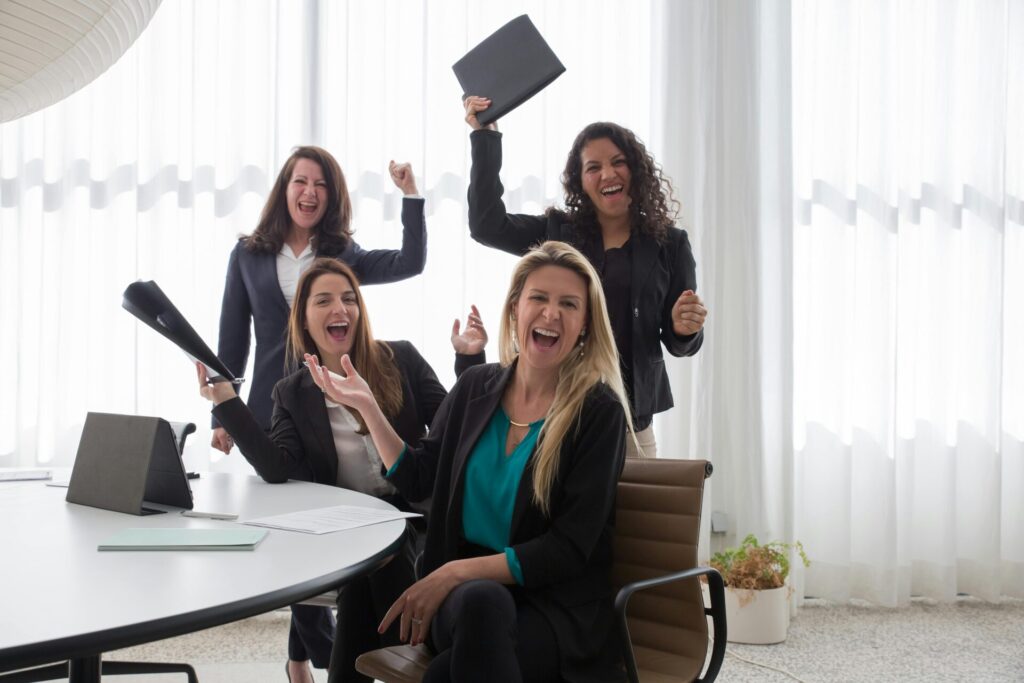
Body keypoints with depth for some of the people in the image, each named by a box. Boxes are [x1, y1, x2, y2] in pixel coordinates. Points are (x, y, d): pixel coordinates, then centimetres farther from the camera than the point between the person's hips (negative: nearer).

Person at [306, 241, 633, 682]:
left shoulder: (599, 411, -9)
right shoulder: (476, 387, 5)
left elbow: (571, 547, -13)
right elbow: (418, 481, 12)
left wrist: (458, 571, -21)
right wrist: (366, 405, 3)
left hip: (555, 603, -3)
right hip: (465, 592, 3)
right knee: (480, 600, -35)